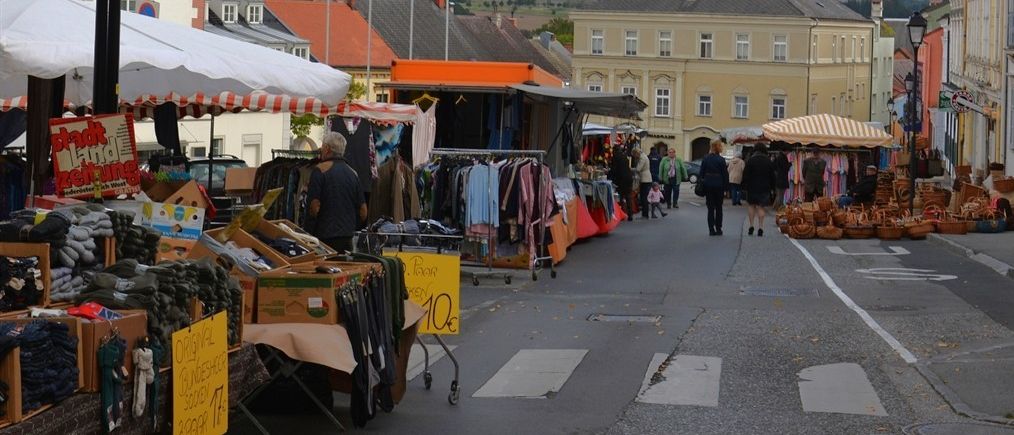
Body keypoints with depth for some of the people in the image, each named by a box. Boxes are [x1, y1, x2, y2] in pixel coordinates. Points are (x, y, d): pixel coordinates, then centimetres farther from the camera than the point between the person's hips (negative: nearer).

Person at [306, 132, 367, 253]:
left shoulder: (321, 170, -6)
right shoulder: (353, 173, 12)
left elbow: (314, 208, -13)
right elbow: (363, 212, 13)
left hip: (325, 238, -6)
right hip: (347, 239, 6)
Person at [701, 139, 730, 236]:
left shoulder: (705, 158, 0)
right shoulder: (721, 160, -11)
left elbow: (702, 173, 4)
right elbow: (725, 174, -7)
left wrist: (702, 183, 11)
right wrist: (726, 187, 0)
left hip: (708, 185, 3)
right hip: (718, 185, -3)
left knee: (710, 208, 6)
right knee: (718, 208, 10)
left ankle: (711, 229, 2)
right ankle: (718, 229, 11)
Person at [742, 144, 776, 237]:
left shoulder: (751, 160, -5)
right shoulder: (769, 161, 4)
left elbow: (746, 175, -6)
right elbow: (772, 176, 8)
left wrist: (744, 186, -1)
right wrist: (772, 187, 14)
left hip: (752, 187, -2)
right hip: (765, 187, 2)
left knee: (751, 205, 11)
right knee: (761, 207, 3)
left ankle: (751, 226, 5)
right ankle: (760, 228, -4)